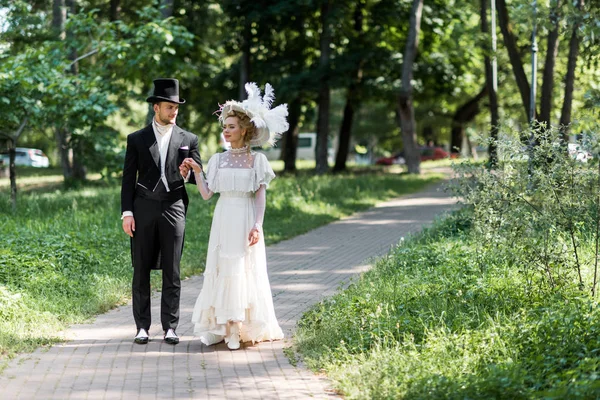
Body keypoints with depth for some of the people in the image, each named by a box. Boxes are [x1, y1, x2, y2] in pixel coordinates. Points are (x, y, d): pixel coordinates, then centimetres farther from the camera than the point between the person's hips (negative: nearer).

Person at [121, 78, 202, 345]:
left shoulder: (188, 140, 9)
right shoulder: (137, 139, 8)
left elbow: (198, 178, 10)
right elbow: (128, 179, 6)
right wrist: (126, 213, -3)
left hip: (173, 210, 0)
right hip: (143, 210, 0)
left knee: (172, 272, 0)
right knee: (141, 271, 2)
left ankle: (170, 328, 4)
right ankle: (142, 327, 7)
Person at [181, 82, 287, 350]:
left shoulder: (257, 160, 0)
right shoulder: (218, 160, 9)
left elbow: (261, 196, -4)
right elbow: (206, 194, 6)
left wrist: (257, 226, -13)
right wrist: (196, 171, -4)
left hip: (246, 221, -3)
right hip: (223, 221, 3)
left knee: (245, 271, -2)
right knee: (221, 270, 2)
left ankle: (244, 326, 5)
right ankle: (222, 326, 6)